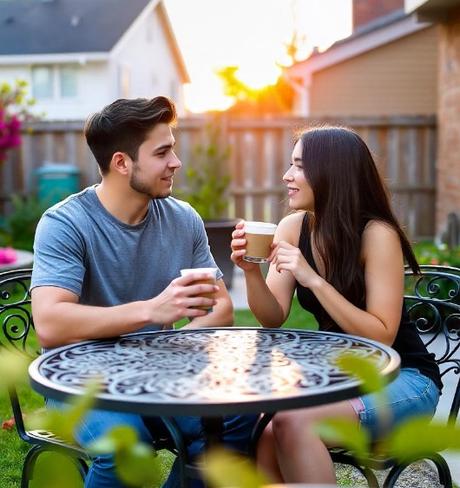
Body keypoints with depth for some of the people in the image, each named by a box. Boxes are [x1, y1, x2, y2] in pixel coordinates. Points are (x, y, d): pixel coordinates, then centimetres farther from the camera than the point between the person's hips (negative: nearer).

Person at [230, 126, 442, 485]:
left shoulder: (377, 234, -19)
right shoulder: (293, 227, -3)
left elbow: (381, 337, -22)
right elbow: (273, 318, -5)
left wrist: (313, 280, -30)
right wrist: (251, 271, -24)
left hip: (402, 380, -5)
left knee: (292, 422, -30)